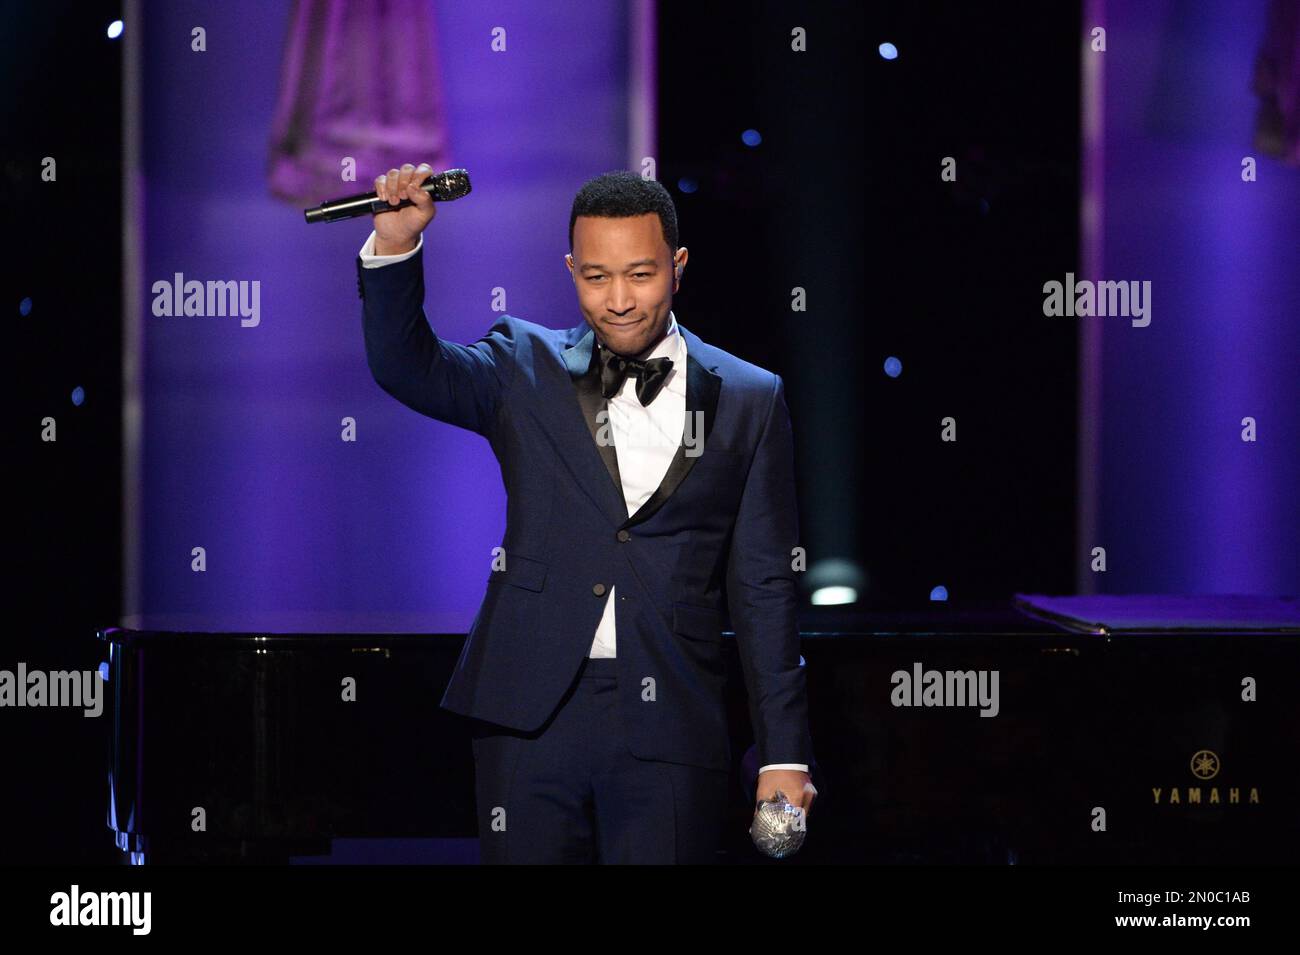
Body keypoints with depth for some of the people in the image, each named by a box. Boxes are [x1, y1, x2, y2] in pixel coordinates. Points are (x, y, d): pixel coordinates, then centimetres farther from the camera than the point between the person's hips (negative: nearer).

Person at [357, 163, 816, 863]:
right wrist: (394, 247, -24)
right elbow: (406, 366, -7)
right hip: (530, 719, 1)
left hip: (669, 726, 0)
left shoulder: (748, 401, 7)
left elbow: (762, 588, 7)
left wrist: (783, 754, 3)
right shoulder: (526, 369, 9)